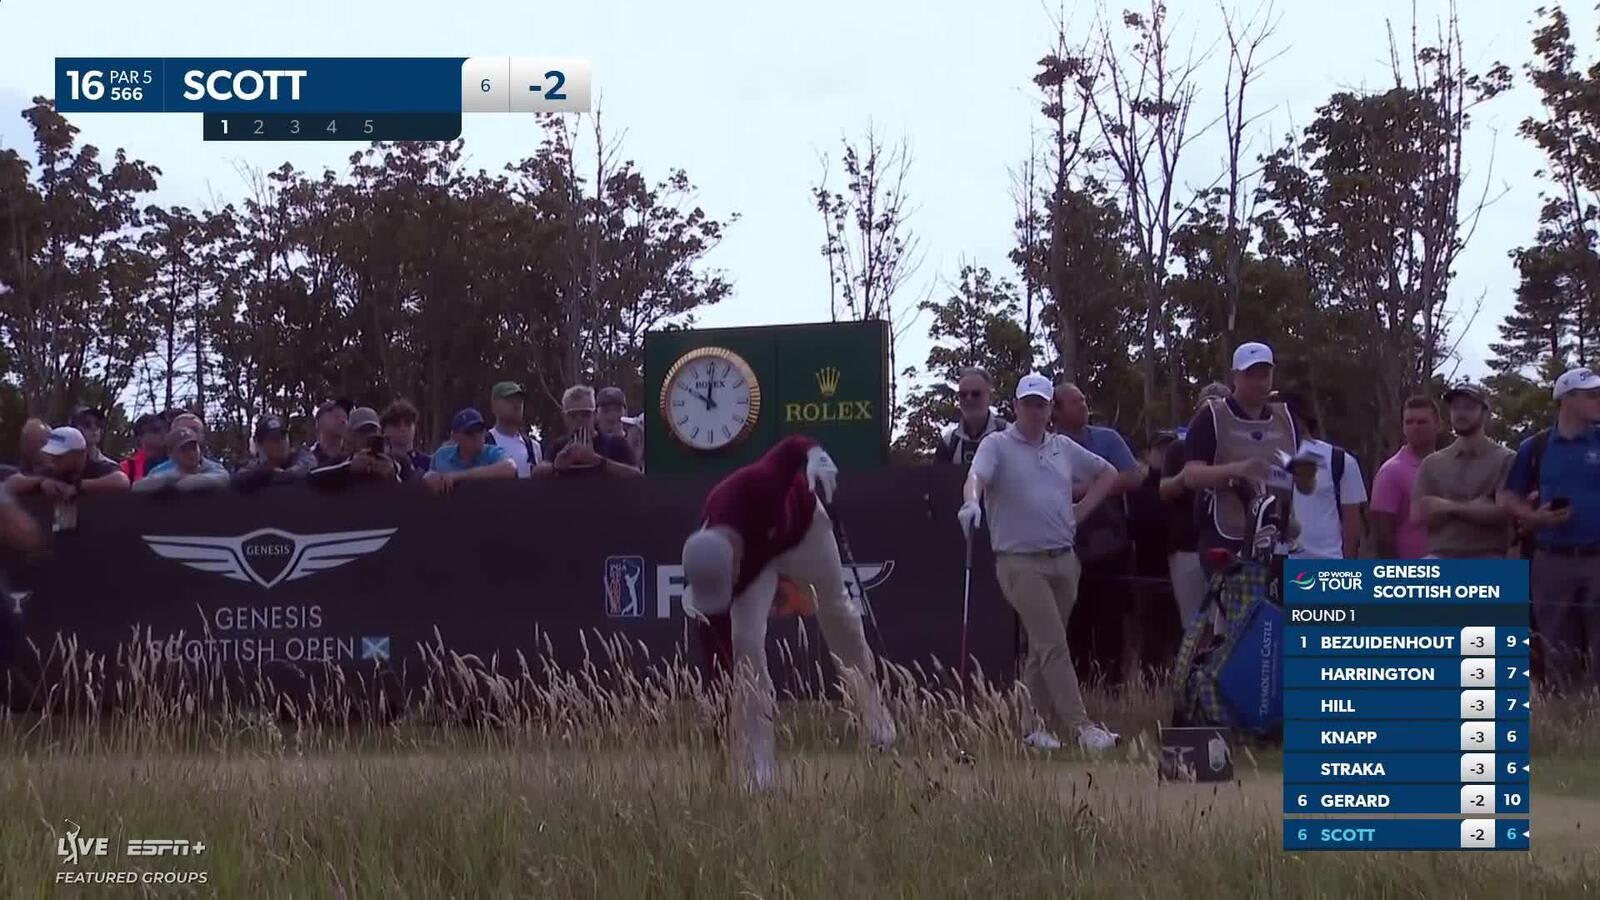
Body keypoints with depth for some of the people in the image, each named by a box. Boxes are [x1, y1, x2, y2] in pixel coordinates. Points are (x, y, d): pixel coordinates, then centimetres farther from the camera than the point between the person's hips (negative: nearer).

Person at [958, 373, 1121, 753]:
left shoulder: (1063, 448, 15)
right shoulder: (997, 446, -1)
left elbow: (1107, 473, 28)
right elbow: (977, 475, -21)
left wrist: (1082, 510, 14)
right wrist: (972, 502, -44)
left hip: (1063, 560, 6)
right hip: (1020, 562, -6)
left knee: (1043, 647, 11)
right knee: (1053, 645, -14)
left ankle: (1032, 725, 19)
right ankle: (1081, 726, -19)